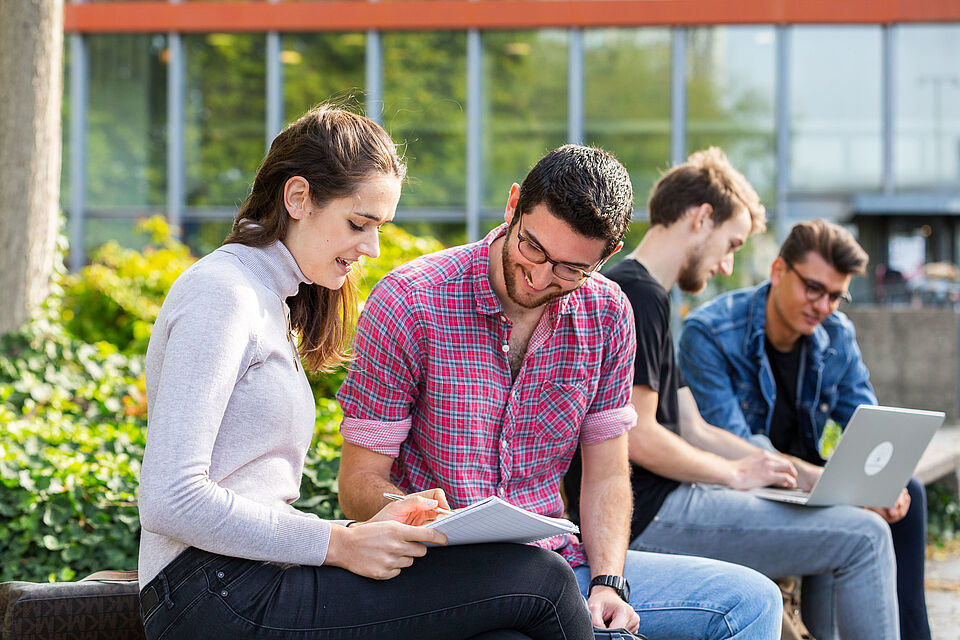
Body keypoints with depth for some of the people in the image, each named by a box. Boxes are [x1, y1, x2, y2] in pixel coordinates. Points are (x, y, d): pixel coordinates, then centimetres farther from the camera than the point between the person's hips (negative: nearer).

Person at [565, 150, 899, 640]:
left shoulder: (637, 293, 22)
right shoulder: (638, 293, -13)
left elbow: (693, 431, 20)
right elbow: (637, 438, -20)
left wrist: (806, 476, 13)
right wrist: (736, 474, -7)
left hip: (649, 511, 11)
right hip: (645, 517, -11)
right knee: (863, 539, -13)